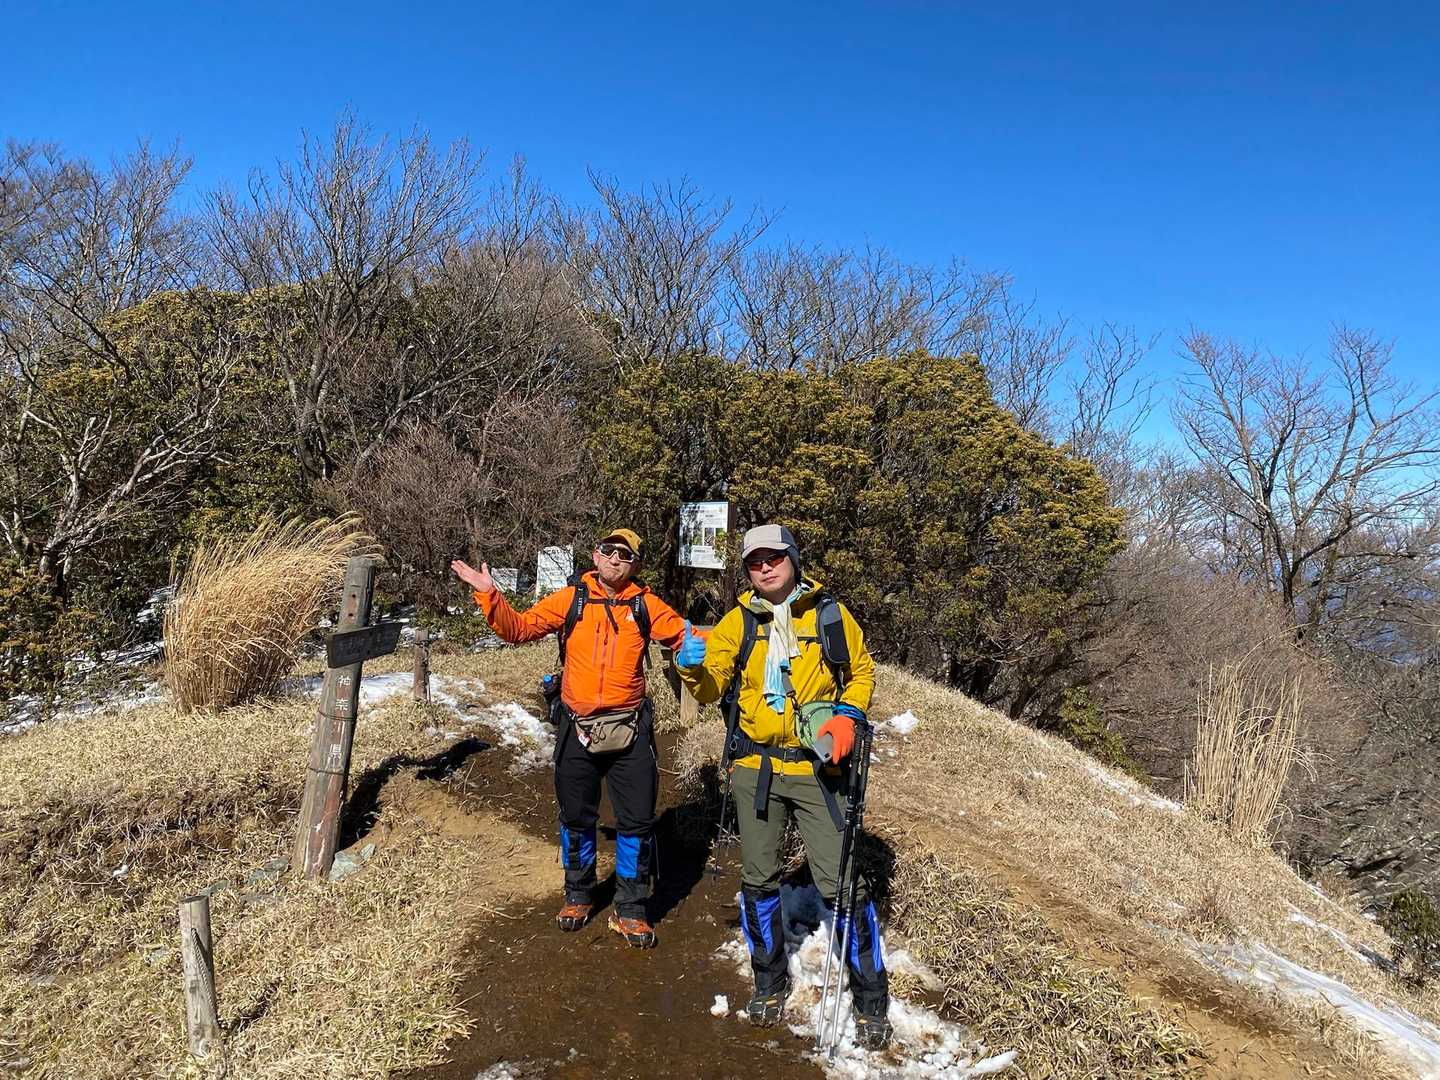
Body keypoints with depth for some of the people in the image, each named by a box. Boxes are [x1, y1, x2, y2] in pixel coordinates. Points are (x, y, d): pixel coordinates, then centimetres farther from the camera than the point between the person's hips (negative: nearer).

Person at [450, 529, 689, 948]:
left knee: (637, 822, 4)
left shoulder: (645, 605, 0)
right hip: (577, 730, 1)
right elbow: (519, 628, 0)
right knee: (576, 818, 15)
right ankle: (578, 895, 37)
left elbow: (683, 634, -2)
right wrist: (489, 595, -11)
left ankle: (630, 910, 21)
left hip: (630, 732, -1)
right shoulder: (570, 600, 1)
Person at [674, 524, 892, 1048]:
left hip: (815, 768, -2)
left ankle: (871, 999, 18)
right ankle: (769, 980, 35)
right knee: (758, 881, 12)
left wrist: (848, 715, -7)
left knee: (840, 883, -3)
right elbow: (711, 689, -3)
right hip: (755, 767, 2)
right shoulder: (738, 621, 1)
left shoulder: (830, 614, -2)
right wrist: (693, 665, -24)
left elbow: (861, 672, 11)